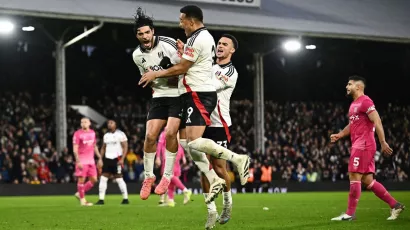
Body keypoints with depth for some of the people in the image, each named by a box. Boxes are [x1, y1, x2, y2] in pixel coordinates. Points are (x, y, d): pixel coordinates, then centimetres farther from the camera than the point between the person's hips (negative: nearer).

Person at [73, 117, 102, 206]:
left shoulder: (92, 132, 13)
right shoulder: (77, 134, -7)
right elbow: (75, 149, -10)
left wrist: (99, 158, 19)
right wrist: (78, 161, -18)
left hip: (91, 160, 6)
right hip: (82, 161, -6)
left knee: (94, 179, 4)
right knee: (81, 179, -3)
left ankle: (79, 193, 19)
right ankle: (82, 200, 7)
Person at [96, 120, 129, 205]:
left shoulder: (120, 134, -4)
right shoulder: (106, 135, 14)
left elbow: (125, 147, -7)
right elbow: (103, 148, 20)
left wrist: (122, 159, -16)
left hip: (116, 159, -6)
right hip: (107, 159, 6)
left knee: (119, 178, -5)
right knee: (103, 178, 0)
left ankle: (125, 199, 4)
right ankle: (101, 199, 2)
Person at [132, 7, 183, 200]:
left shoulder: (168, 45, -17)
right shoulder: (137, 56, 0)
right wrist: (155, 89, 3)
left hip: (178, 95, -4)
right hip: (159, 97, 5)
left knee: (170, 133, -17)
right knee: (150, 136, -5)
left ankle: (167, 176, -4)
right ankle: (148, 176, 11)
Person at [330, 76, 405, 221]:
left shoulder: (364, 101, -10)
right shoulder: (354, 104, 20)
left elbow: (377, 122, -17)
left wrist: (383, 143, -22)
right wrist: (338, 135, 14)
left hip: (363, 145, -10)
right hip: (359, 145, 10)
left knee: (354, 177, -8)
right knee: (367, 180, 7)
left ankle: (350, 214, -4)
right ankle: (395, 205, 9)